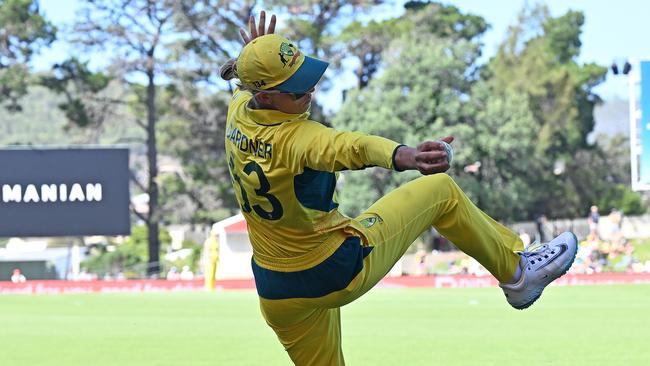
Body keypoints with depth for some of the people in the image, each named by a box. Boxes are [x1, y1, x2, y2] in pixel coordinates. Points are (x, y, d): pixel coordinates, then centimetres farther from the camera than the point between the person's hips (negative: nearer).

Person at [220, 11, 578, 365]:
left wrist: (254, 54, 34)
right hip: (337, 276, -7)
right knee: (440, 191, 7)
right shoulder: (295, 137, -30)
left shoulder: (237, 113, -6)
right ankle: (516, 271, 21)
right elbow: (351, 147, -53)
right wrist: (403, 156, -69)